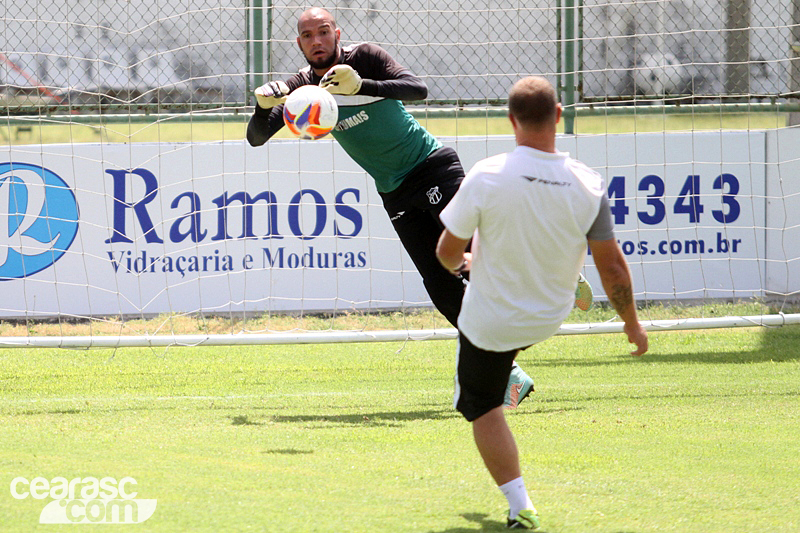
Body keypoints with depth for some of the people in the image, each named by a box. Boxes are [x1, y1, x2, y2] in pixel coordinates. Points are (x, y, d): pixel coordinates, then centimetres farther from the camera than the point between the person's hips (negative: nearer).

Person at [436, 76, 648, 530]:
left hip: (490, 320, -3)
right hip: (550, 319, 3)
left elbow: (448, 250, -15)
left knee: (484, 407, 13)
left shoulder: (487, 177, -26)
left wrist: (458, 264, 10)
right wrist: (632, 322, 3)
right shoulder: (588, 185, -19)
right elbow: (612, 265, -12)